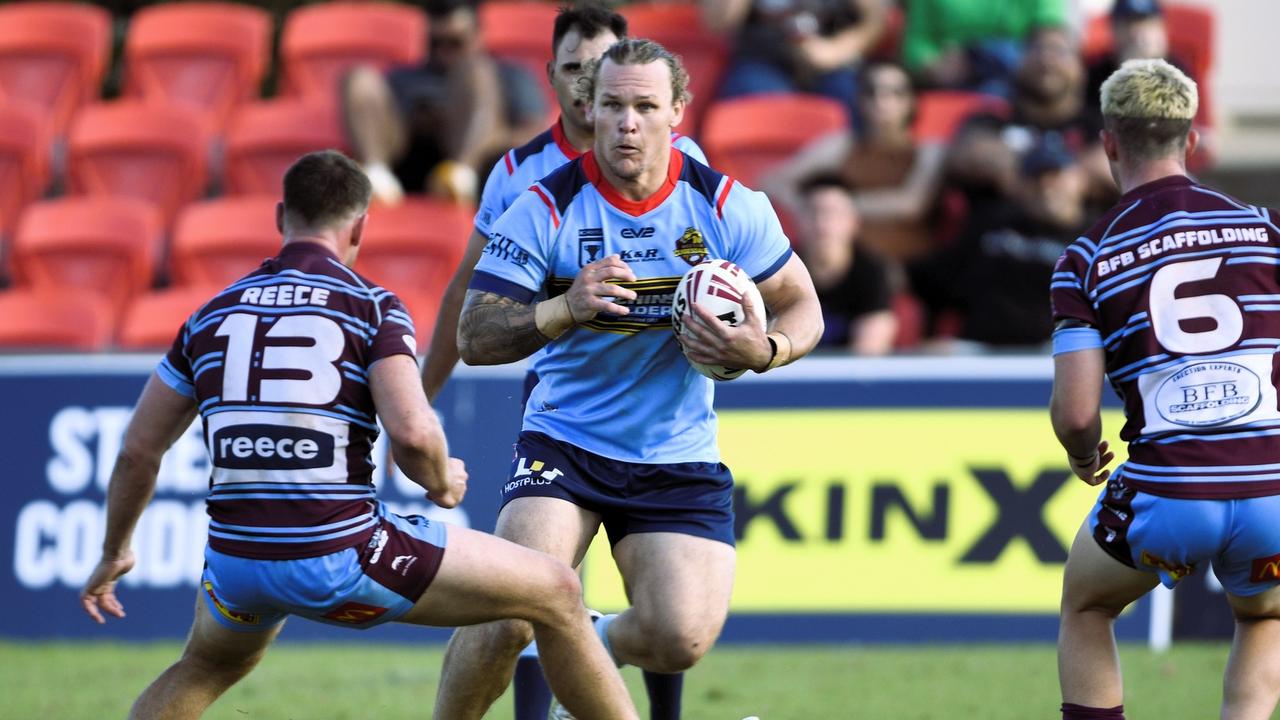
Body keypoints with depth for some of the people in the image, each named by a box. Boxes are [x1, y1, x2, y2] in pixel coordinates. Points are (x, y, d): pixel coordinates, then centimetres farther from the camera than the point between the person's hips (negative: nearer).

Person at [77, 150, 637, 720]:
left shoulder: (212, 315, 12)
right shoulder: (372, 308, -2)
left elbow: (138, 449, 16)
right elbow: (413, 432, -17)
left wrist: (114, 552, 30)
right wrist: (440, 482, 5)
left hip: (236, 560, 5)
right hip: (338, 556, -5)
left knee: (207, 668, 38)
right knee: (555, 592, 8)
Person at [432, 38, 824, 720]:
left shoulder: (727, 206, -7)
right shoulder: (547, 208, -12)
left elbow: (802, 307, 4)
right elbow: (474, 337, -14)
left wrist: (763, 350, -20)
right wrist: (566, 310, -33)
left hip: (678, 459, 2)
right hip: (563, 443, -2)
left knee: (679, 641, -13)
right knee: (509, 618, -22)